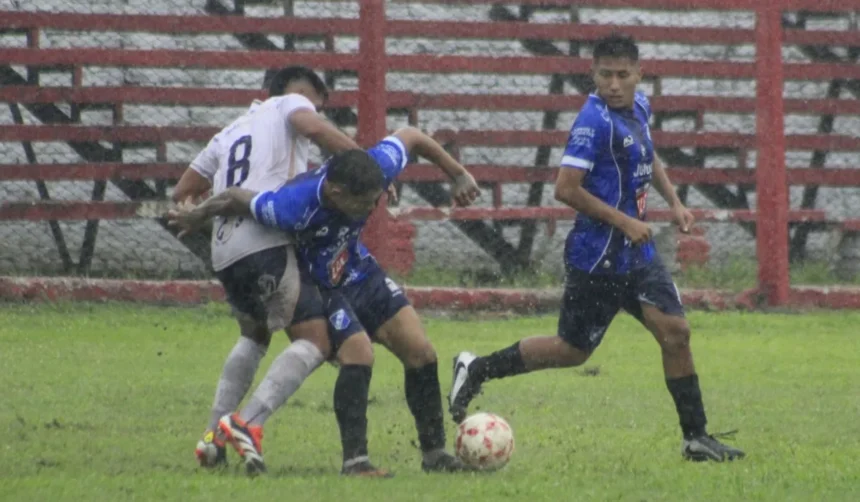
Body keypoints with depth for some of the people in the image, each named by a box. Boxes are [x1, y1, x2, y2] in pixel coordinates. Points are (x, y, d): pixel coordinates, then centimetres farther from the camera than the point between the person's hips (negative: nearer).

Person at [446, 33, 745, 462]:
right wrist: (626, 223, -20)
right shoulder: (595, 121, -20)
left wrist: (673, 202, 16)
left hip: (636, 251, 8)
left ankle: (696, 438, 5)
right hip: (598, 257, -8)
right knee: (573, 349, 2)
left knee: (674, 331, -1)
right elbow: (567, 189, -24)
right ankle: (477, 370, 18)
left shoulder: (639, 107, 7)